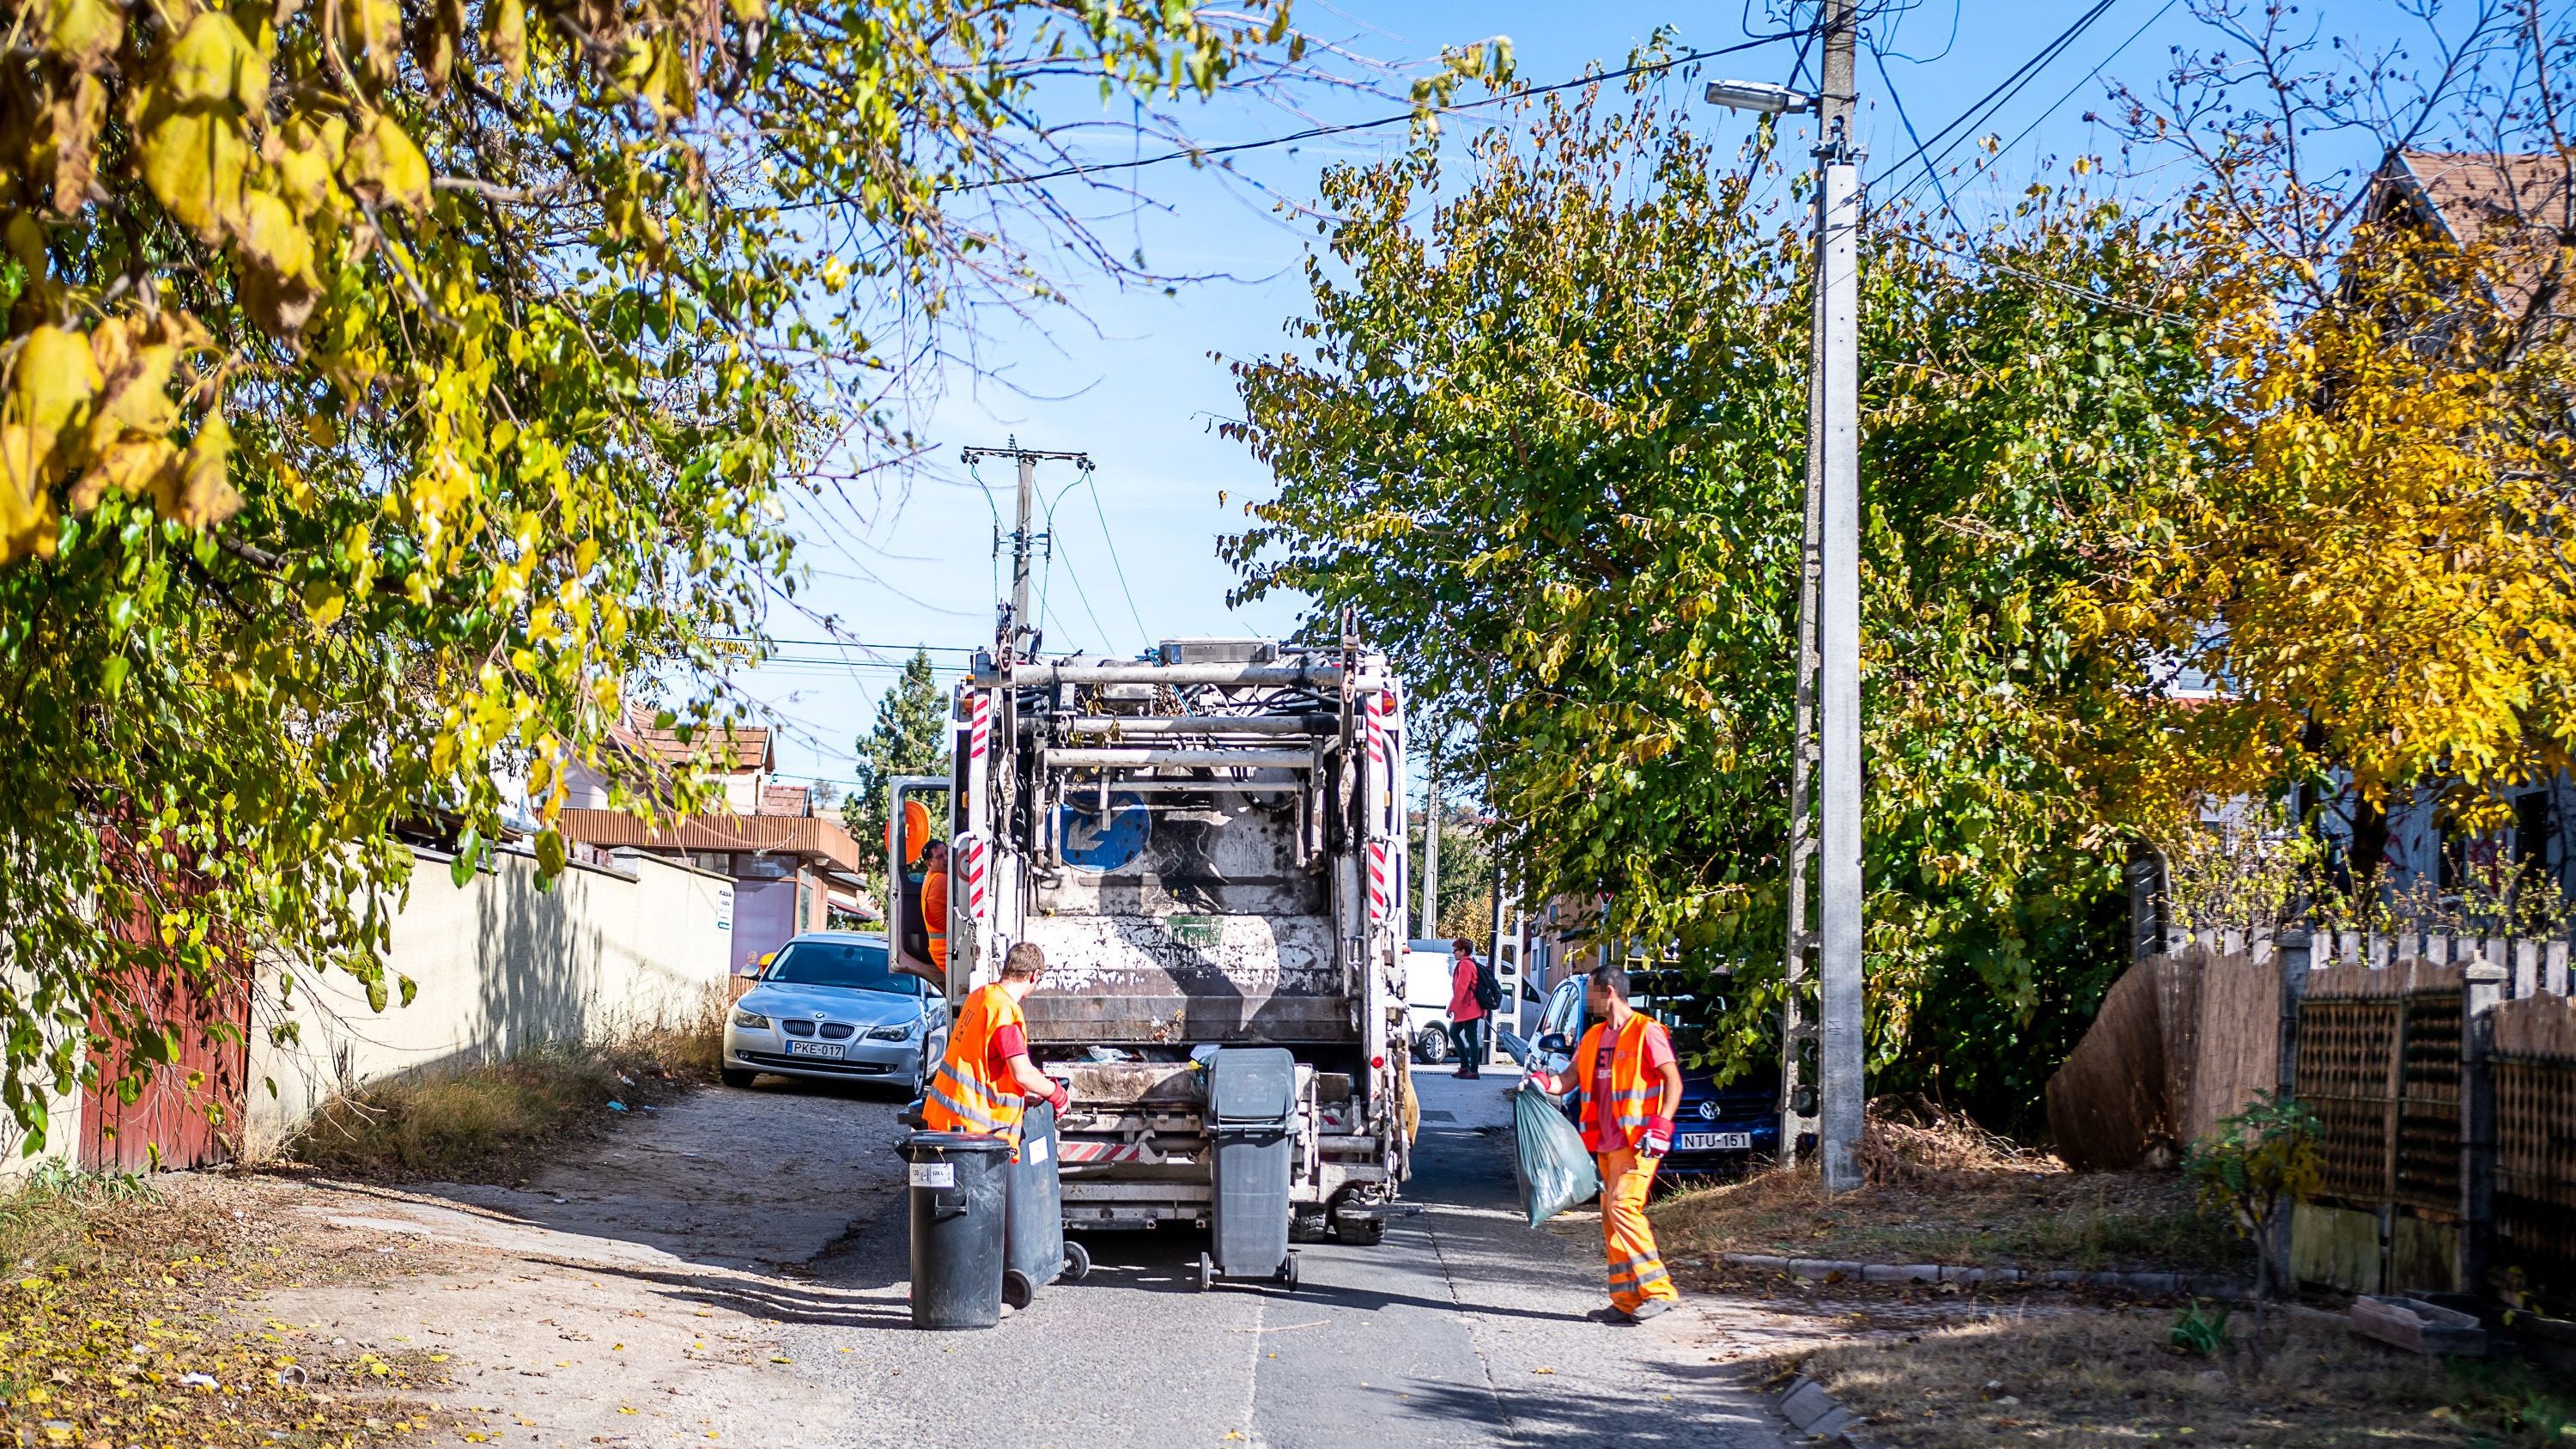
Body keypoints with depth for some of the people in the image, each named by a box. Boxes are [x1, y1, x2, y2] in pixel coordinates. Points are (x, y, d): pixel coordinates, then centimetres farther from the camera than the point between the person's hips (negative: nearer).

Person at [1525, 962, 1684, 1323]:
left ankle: (1659, 1289, -17)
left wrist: (1660, 1126, -18)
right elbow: (1569, 1079, 17)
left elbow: (1674, 1081, -8)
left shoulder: (1646, 1031, -6)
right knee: (1611, 1218, 5)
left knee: (1622, 1207, -20)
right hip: (1607, 1143, 8)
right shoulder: (1594, 1037, 18)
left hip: (1637, 1141, -8)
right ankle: (1627, 1299, 8)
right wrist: (1542, 1082, -5)